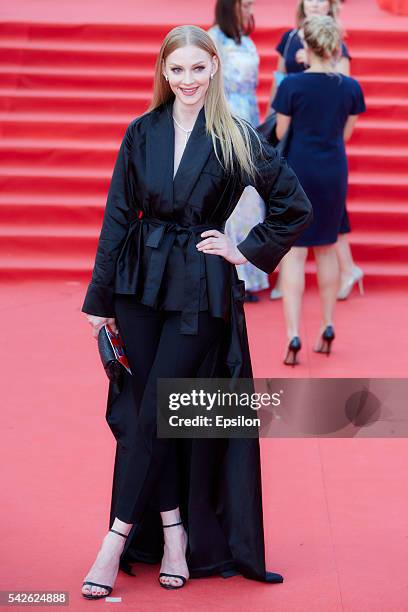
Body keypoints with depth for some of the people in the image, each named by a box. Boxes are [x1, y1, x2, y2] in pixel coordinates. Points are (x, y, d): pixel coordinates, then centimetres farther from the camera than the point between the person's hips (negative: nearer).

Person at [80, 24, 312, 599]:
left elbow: (295, 206, 4)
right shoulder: (142, 133, 5)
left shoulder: (236, 138, -2)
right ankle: (173, 535, 14)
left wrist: (247, 250, 0)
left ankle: (117, 540, 3)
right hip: (140, 285, 3)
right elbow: (118, 216, 5)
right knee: (148, 413, 2)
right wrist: (100, 298, 3)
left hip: (200, 290, -3)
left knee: (153, 413, -5)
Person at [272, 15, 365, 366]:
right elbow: (345, 134, 7)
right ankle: (328, 328, 25)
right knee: (327, 249, 17)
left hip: (298, 169, -3)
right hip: (334, 172, 3)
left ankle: (293, 336, -8)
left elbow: (281, 133, -4)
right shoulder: (350, 88, -3)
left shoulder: (292, 85, -12)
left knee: (294, 252, -1)